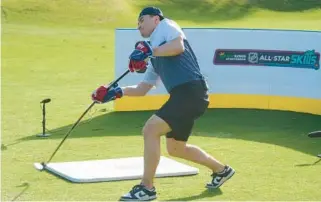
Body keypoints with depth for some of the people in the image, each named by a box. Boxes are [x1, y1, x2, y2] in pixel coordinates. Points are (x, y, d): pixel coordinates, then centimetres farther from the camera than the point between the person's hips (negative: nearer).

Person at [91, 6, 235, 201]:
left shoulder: (166, 25, 5)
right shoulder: (154, 60, 27)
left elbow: (179, 46, -16)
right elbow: (142, 89, 26)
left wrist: (149, 51, -18)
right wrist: (116, 92, 16)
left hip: (191, 91, -10)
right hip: (183, 95, 10)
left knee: (150, 129, -15)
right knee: (175, 148, 19)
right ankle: (221, 170, 36)